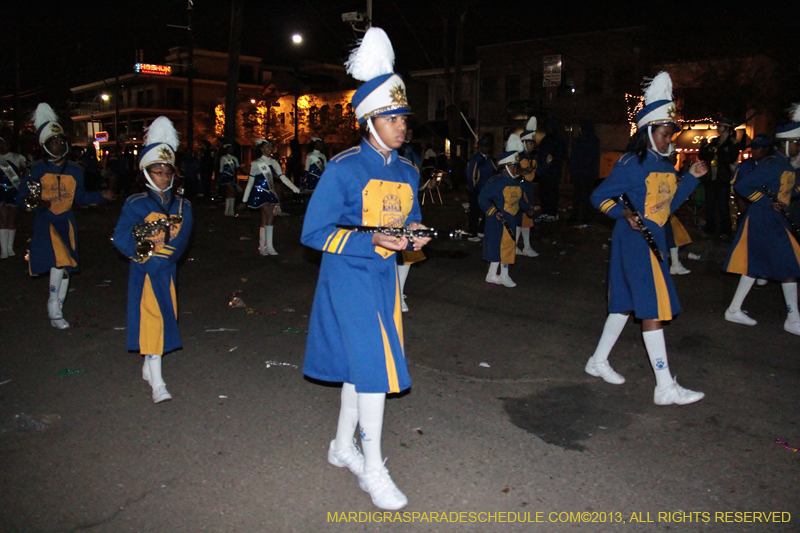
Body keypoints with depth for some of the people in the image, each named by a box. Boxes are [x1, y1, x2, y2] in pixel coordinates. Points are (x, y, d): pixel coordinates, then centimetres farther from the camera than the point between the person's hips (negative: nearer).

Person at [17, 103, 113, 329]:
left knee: (66, 267, 8)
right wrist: (36, 203, -21)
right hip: (45, 221, -4)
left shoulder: (74, 171, 6)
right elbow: (21, 197, -1)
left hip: (66, 221, 4)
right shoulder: (36, 170, -4)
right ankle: (53, 305, -6)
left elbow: (80, 197, 14)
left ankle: (56, 312, 24)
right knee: (59, 260, -24)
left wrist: (101, 195, 0)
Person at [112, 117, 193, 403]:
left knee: (166, 317, 11)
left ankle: (148, 366, 31)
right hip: (143, 272, -4)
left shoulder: (182, 206, 5)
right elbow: (120, 238, -10)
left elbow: (180, 243, -6)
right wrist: (147, 252, -17)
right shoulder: (135, 204, -2)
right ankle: (157, 383, -9)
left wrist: (156, 256, -18)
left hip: (167, 271, 4)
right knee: (151, 319, -9)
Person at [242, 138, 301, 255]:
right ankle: (269, 246, -19)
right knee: (270, 215, -20)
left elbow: (283, 177, 4)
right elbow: (250, 182, -3)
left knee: (265, 220, 6)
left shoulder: (273, 163, 9)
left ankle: (262, 247, 12)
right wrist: (244, 199, -3)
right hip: (260, 193, -5)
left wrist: (296, 189, -5)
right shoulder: (256, 163, -5)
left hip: (270, 193, 5)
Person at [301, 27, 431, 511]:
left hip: (384, 277, 7)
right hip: (349, 277, -7)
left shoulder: (407, 172, 8)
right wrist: (371, 240, -24)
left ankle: (343, 445, 34)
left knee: (361, 363, 15)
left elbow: (410, 222, 19)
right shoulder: (343, 169, -13)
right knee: (374, 363, -7)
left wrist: (414, 236, -6)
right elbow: (315, 232, -14)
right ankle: (372, 469, 9)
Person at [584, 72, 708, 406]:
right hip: (634, 241, -9)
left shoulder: (665, 165, 13)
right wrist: (625, 214, -24)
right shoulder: (633, 164, -12)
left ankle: (598, 361, 28)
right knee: (653, 309, -8)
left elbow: (669, 203, 18)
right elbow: (599, 196, -12)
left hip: (653, 239, 9)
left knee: (628, 303, 15)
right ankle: (665, 388, -3)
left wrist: (691, 177, 10)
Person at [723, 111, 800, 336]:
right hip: (764, 220, -10)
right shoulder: (770, 165, -16)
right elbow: (741, 185, -22)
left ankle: (734, 310, 19)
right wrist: (768, 202, -20)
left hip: (775, 221, 10)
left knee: (756, 265, 12)